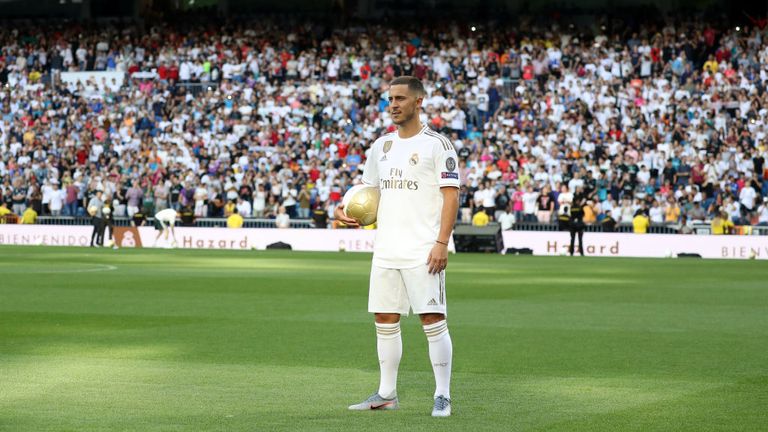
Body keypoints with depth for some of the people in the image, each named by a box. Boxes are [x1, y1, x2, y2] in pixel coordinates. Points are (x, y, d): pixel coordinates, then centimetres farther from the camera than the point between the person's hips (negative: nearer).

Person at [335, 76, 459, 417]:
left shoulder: (436, 144, -6)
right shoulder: (382, 145, 14)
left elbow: (451, 195, -10)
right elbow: (368, 191, 23)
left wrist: (442, 243, -18)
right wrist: (345, 209, 2)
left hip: (423, 251, -7)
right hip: (386, 249, 7)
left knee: (433, 319, -8)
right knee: (385, 319, 9)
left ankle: (442, 395, -2)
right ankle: (386, 394, 18)